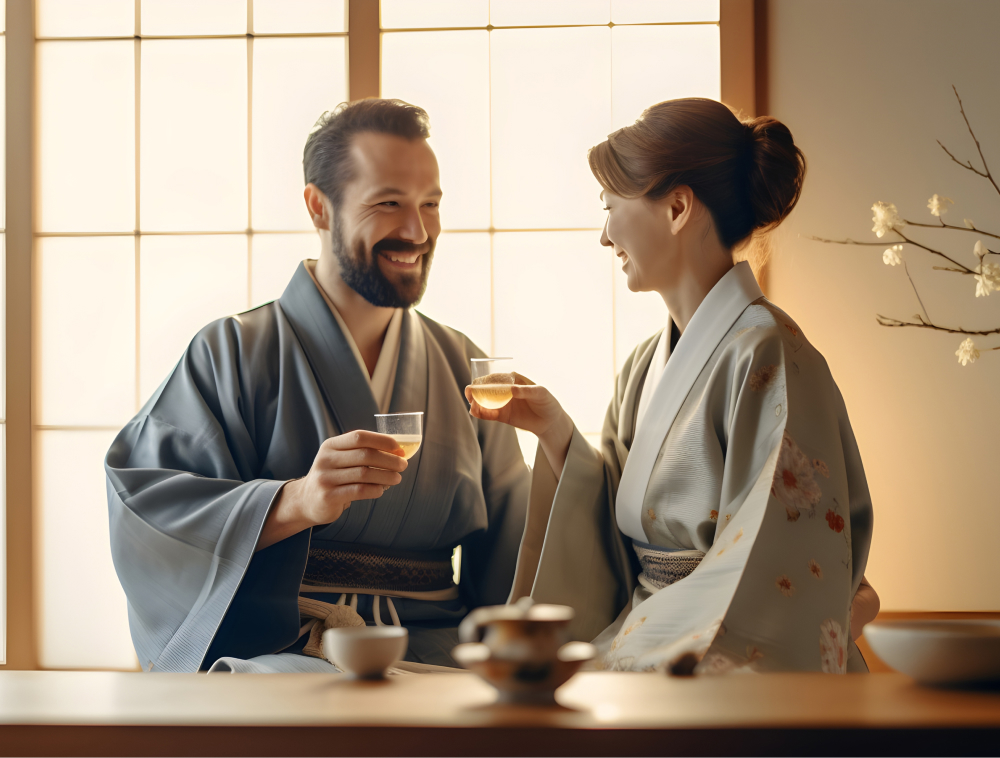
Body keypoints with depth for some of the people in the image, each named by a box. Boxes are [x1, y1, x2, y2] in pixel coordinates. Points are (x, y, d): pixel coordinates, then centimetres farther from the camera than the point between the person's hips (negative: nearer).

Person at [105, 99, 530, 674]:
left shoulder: (461, 366, 17)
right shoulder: (234, 352, 4)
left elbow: (508, 553, 21)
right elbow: (142, 509, -7)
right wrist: (294, 502, -21)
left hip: (430, 652, 4)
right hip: (274, 654, -4)